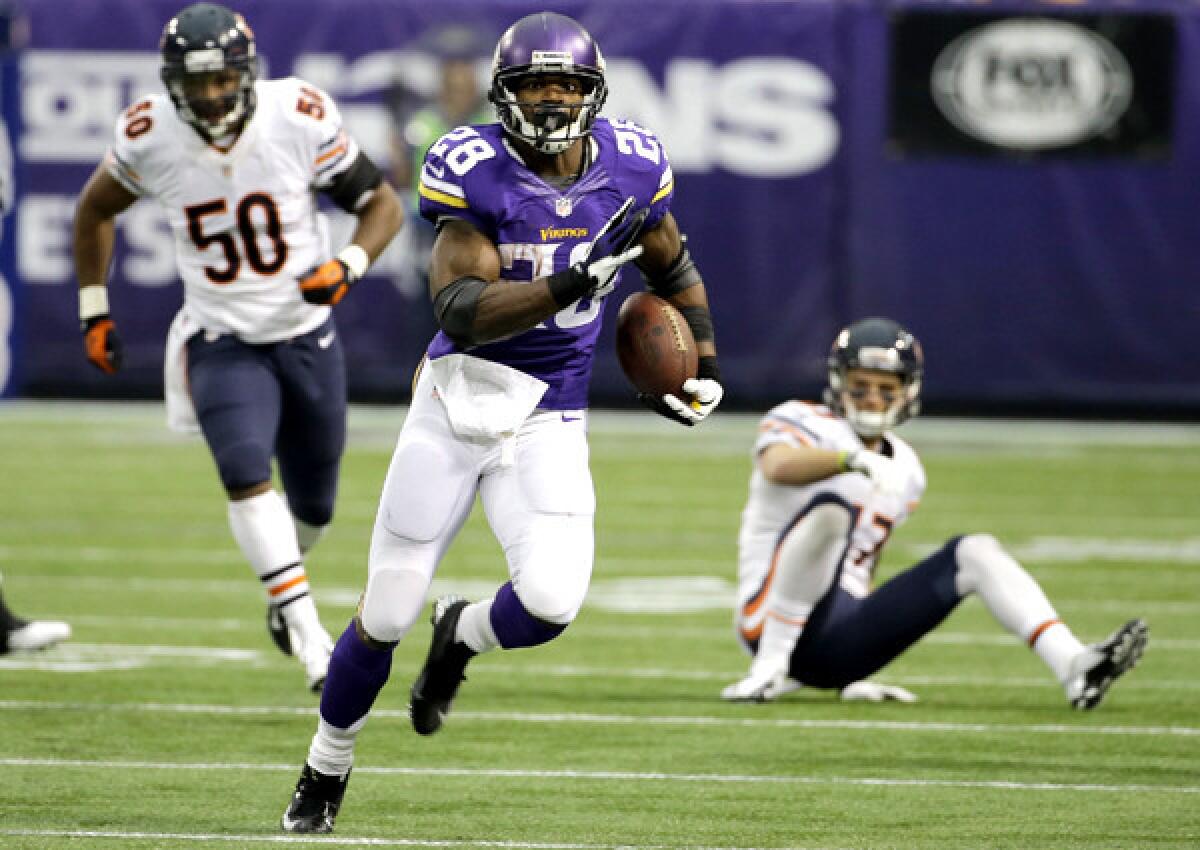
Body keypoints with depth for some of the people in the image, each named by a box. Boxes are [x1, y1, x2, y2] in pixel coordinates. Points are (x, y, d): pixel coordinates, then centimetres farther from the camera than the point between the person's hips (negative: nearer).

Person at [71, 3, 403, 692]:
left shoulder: (298, 120, -18)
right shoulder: (151, 138, -14)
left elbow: (382, 203, -9)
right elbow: (96, 209, 6)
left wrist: (348, 266, -27)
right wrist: (95, 311, 5)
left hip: (307, 334, 1)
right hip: (222, 343, -1)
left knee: (313, 502, 14)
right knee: (246, 474, -26)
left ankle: (285, 588, 48)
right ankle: (310, 636, -27)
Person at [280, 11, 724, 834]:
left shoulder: (631, 169, -3)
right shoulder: (473, 171, -15)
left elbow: (674, 269, 17)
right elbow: (460, 311, -24)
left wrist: (705, 364, 8)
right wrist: (572, 286, -35)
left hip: (549, 424, 2)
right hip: (458, 400, -2)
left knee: (550, 602, -21)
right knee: (386, 616, 4)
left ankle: (460, 638, 16)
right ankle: (326, 772, 31)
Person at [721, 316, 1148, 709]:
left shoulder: (906, 470, 18)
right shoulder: (800, 422, -2)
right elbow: (777, 466, -28)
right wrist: (857, 460, -46)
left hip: (841, 643, 6)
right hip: (776, 623, -6)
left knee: (977, 552, -5)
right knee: (831, 504, -32)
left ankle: (1073, 664, -25)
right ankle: (770, 668, -30)